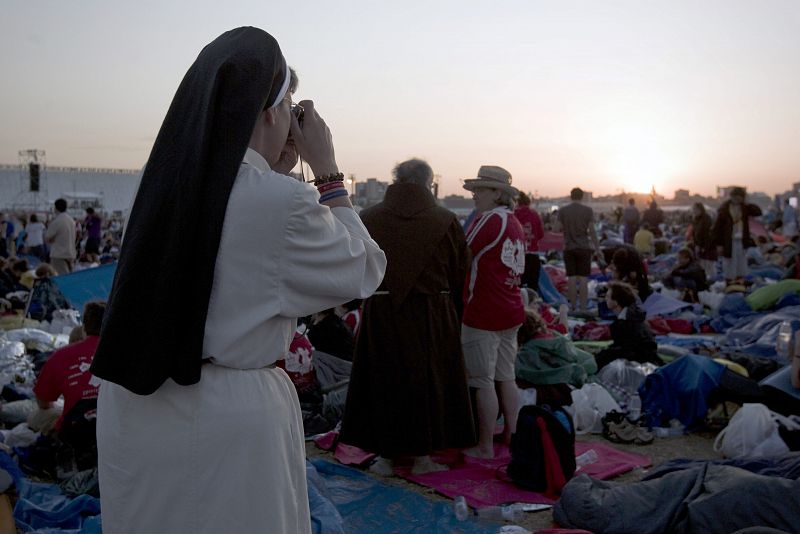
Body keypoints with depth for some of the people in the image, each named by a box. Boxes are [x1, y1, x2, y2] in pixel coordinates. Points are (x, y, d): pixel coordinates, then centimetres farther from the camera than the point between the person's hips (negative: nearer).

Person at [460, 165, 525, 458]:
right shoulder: (515, 223, 14)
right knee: (506, 377, 15)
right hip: (511, 312, 9)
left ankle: (485, 446, 5)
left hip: (483, 313, -9)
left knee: (483, 381, -1)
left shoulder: (489, 219, -13)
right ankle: (511, 436, 24)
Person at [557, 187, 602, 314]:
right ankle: (583, 307, 0)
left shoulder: (562, 211, 0)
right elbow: (592, 231, -5)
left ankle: (573, 307, 9)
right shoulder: (588, 210, -4)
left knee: (571, 278, 6)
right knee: (583, 278, 1)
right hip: (584, 248, -1)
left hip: (569, 248, 2)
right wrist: (597, 249, 0)